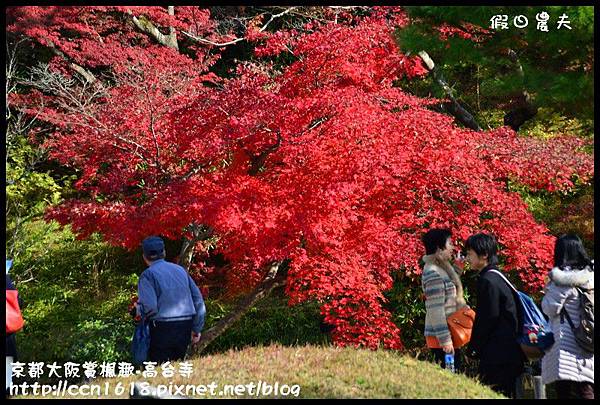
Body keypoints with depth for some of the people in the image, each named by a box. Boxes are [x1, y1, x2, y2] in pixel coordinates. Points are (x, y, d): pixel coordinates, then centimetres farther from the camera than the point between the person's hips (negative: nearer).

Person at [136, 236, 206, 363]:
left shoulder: (148, 275, -6)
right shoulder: (180, 270, 11)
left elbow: (150, 308, -18)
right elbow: (198, 300, 11)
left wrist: (138, 307, 4)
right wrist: (196, 328, 17)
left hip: (163, 329, -5)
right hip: (185, 329, 6)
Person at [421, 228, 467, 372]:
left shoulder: (442, 268, 12)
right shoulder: (433, 273, -17)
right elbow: (435, 309, -20)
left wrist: (457, 269, 13)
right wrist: (445, 340, -20)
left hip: (448, 334, 9)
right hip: (440, 338, -9)